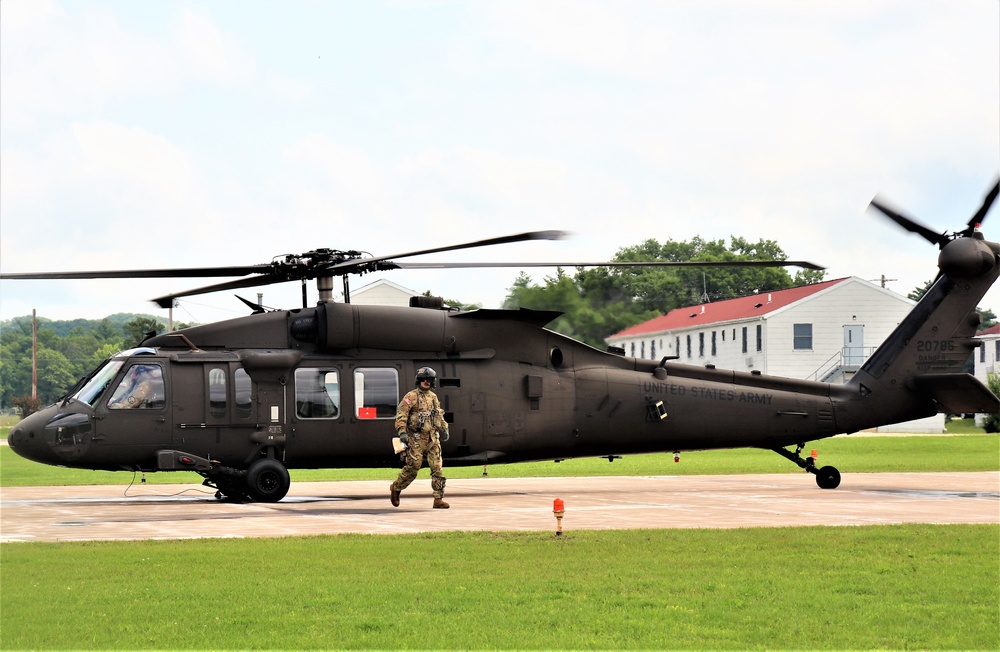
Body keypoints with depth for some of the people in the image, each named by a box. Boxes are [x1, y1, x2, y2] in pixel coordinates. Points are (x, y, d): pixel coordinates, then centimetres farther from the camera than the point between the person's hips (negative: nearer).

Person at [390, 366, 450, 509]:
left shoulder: (433, 397, 17)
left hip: (433, 438, 6)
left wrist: (444, 429, 24)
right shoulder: (412, 396, -3)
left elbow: (439, 415, 30)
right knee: (412, 467, -4)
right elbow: (401, 414, -10)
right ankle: (396, 488, 20)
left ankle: (438, 499, -3)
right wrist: (402, 432, -19)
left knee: (437, 468, -3)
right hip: (416, 438, -5)